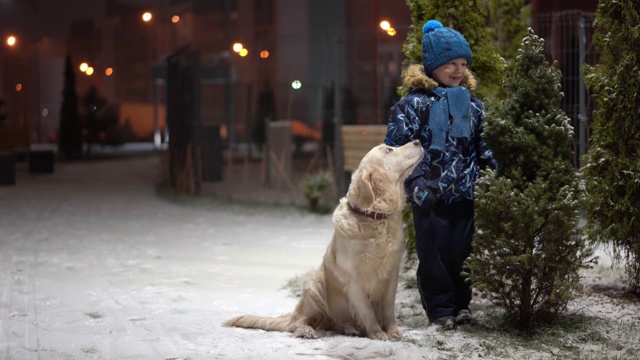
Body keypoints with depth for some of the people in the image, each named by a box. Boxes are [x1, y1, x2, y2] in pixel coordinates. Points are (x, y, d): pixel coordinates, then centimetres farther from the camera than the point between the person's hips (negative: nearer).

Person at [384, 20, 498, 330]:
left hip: (463, 194, 4)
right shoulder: (414, 102, -5)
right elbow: (395, 145, -9)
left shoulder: (472, 104, 10)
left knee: (462, 250, 9)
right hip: (430, 196, -4)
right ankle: (440, 309, 12)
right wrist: (414, 183, -16)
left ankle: (461, 303, 23)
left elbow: (482, 147, 18)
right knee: (434, 252, 2)